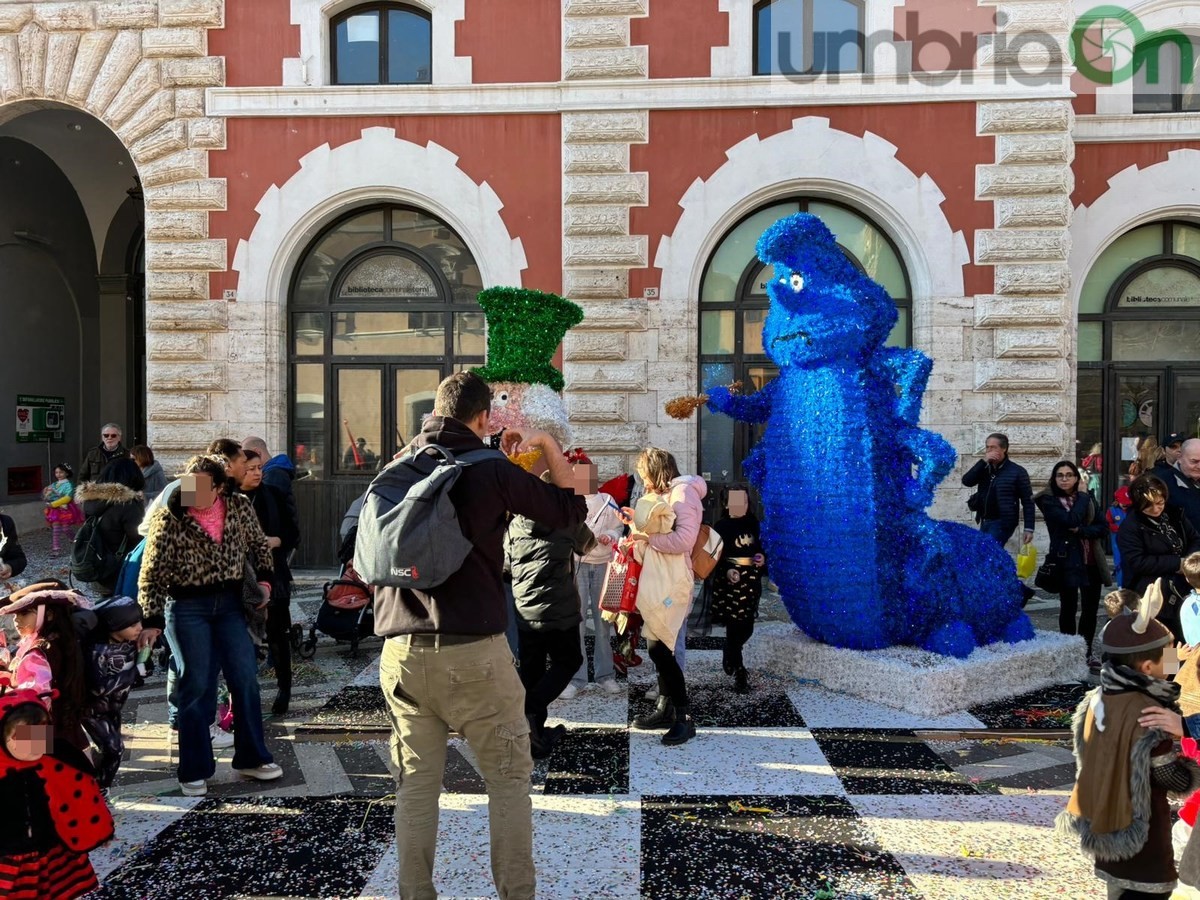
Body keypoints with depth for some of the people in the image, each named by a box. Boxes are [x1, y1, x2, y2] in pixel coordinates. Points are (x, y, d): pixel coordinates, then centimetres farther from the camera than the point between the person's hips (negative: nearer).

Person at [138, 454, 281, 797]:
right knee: (196, 684, -2)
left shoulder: (239, 507, -5)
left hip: (229, 602, 4)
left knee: (246, 677, 5)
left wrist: (263, 579, 2)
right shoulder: (169, 517, -13)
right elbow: (152, 573, -11)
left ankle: (251, 758, 20)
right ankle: (195, 771, 13)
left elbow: (258, 544, 12)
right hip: (186, 606, -3)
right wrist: (152, 620, -15)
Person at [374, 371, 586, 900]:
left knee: (417, 783, 14)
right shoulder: (491, 470, -7)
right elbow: (571, 510, 3)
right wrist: (548, 445, 12)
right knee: (509, 778, 10)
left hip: (402, 652, 5)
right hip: (473, 653, -4)